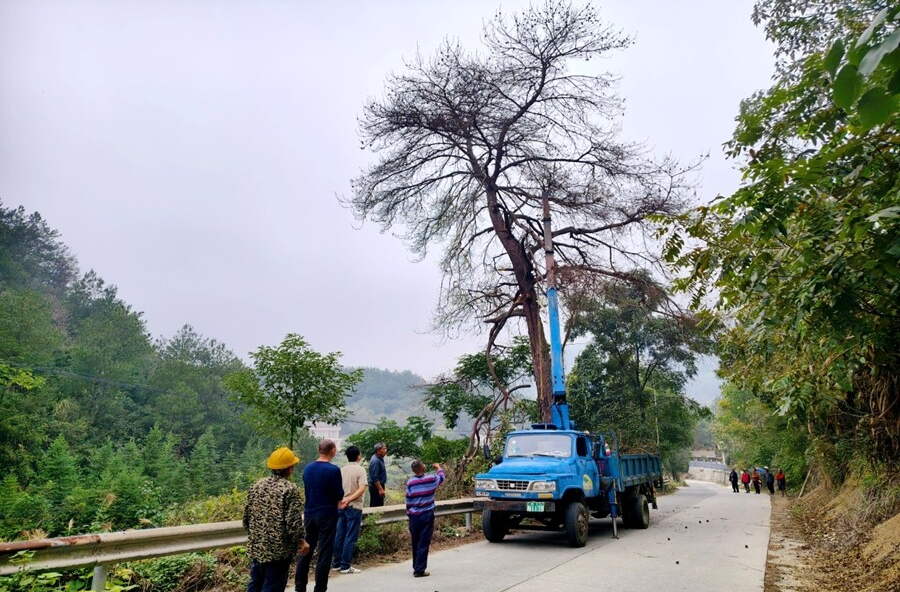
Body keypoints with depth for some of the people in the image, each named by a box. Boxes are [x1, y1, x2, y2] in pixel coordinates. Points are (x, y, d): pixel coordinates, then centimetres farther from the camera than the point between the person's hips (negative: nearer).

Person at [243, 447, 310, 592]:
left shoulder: (256, 486, 4)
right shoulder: (290, 489, -16)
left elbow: (247, 516, 10)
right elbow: (294, 522, -19)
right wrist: (300, 541, -5)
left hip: (256, 546, 7)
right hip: (279, 550, -6)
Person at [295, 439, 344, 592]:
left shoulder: (307, 468, 3)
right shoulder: (333, 470, -16)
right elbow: (339, 495, -12)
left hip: (309, 513, 6)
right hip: (326, 515, -6)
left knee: (305, 551, 14)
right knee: (324, 553, 3)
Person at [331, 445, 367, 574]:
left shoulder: (342, 470, 7)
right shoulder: (360, 470, -10)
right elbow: (362, 489, -21)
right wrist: (349, 499, -19)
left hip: (341, 507, 6)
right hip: (354, 507, -6)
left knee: (339, 536, 13)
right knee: (350, 537, 0)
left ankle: (336, 563, 20)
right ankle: (345, 566, 2)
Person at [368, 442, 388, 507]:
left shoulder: (380, 459, 8)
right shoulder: (375, 461, -22)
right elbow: (374, 477, -25)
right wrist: (380, 489, -24)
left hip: (379, 485, 10)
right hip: (376, 486, -10)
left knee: (379, 505, 16)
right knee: (376, 506, -5)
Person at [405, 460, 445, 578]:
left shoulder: (410, 482, -2)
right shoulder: (431, 479, -6)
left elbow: (408, 501, 4)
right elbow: (442, 476, 16)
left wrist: (409, 514, 16)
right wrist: (438, 467, 36)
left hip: (414, 516, 3)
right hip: (427, 515, -3)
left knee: (415, 543, 15)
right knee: (423, 543, -1)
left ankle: (416, 567, 25)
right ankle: (419, 570, -3)